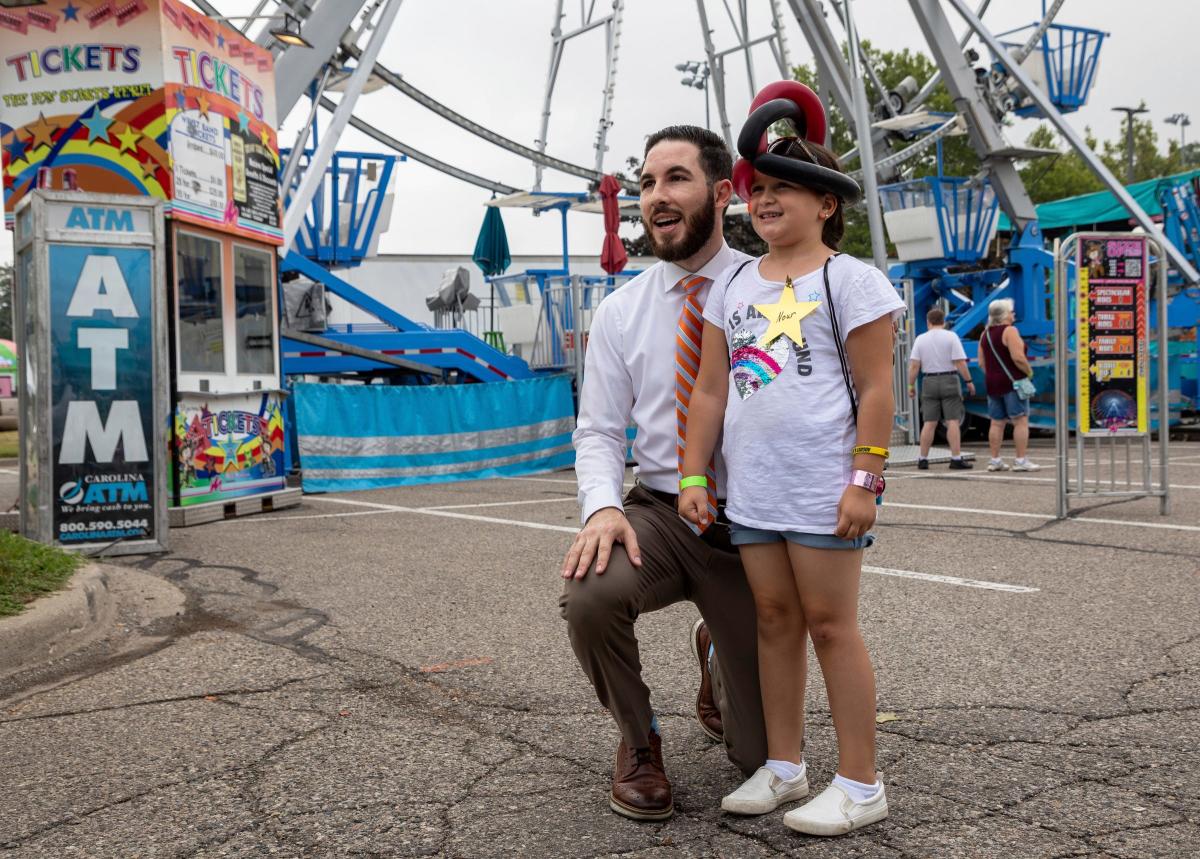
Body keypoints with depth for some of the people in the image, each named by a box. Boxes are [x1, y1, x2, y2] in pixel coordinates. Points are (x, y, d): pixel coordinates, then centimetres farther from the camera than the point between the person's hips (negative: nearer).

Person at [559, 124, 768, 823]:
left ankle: (717, 656, 42)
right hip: (658, 516, 1)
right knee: (589, 595, -35)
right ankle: (639, 741, -1)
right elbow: (599, 431, 2)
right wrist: (603, 505, -19)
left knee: (758, 754, 5)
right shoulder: (621, 312, 2)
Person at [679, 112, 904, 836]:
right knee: (775, 620, 11)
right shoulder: (733, 287, 14)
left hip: (823, 486, -5)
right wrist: (693, 476, 8)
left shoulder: (850, 280, -2)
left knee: (830, 623, -1)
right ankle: (784, 767, 24)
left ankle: (861, 785, 11)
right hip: (752, 489, 6)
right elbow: (711, 389, 12)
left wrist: (864, 479, -13)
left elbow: (876, 389, -7)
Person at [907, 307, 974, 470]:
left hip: (929, 382, 3)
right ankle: (956, 458, -7)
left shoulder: (920, 339, 3)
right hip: (949, 380, -3)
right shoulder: (951, 336, -4)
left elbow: (914, 365, -3)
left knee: (929, 423, 6)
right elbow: (960, 363, -10)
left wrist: (911, 385, 4)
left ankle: (923, 459, 7)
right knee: (953, 421, -3)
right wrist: (969, 381, -2)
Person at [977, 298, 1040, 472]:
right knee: (1021, 421, -4)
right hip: (1012, 382, -8)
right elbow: (1018, 357, -21)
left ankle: (995, 460, 11)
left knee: (997, 423, 10)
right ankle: (1021, 461, -7)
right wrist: (1029, 372, -7)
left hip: (993, 383, 8)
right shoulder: (1009, 331, -11)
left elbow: (982, 363, 12)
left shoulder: (985, 333, 11)